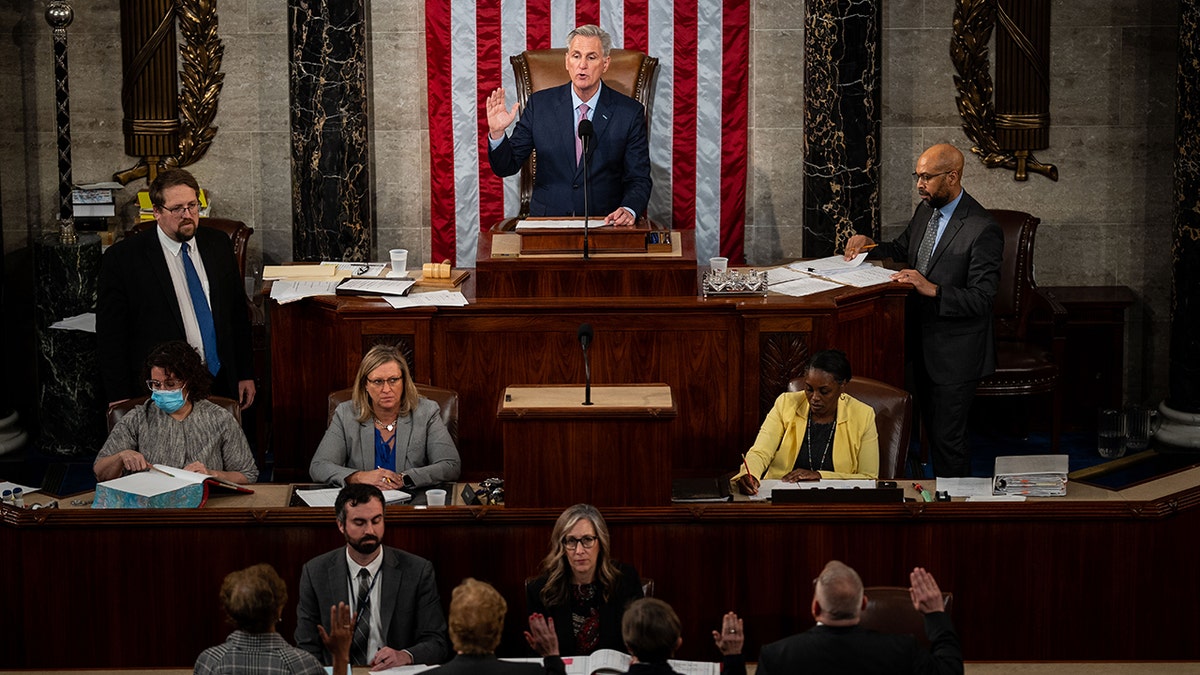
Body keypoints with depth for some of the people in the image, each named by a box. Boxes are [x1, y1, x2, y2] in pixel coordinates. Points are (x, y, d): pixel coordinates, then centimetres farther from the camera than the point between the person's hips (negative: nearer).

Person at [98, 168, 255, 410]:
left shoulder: (218, 245, 9)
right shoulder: (122, 258, -6)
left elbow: (238, 314, 15)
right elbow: (110, 334, -4)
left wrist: (245, 374, 13)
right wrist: (120, 399, -8)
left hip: (221, 384, 4)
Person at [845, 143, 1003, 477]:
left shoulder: (983, 230, -20)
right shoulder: (925, 210, 5)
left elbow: (981, 299, -23)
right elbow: (903, 248, 23)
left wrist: (932, 289, -33)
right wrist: (869, 245, 4)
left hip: (954, 351, -8)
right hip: (921, 343, 8)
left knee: (947, 437, -2)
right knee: (930, 427, 18)